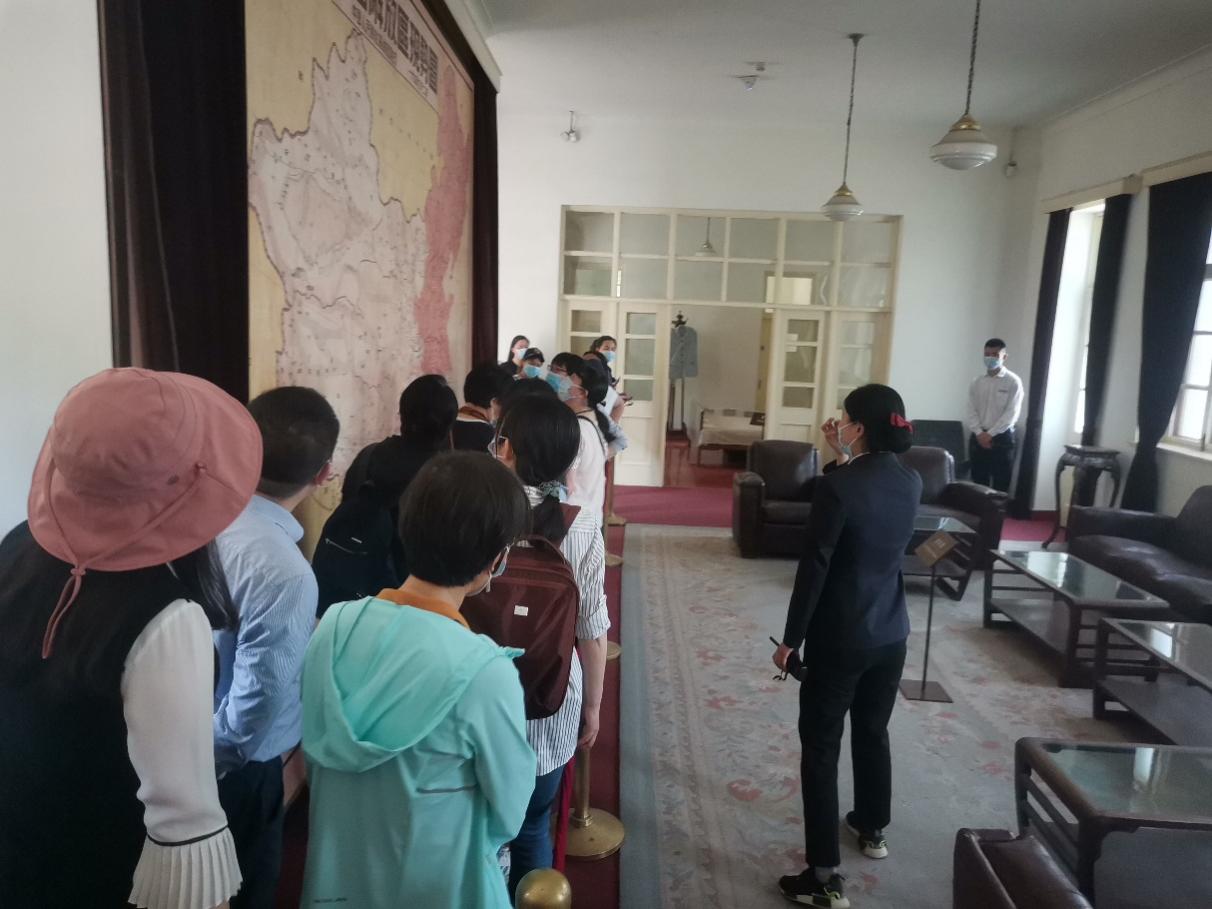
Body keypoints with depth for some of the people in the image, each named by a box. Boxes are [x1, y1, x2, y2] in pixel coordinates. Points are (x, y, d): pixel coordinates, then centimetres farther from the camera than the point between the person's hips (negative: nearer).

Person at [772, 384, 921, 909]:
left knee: (821, 748, 3)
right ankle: (872, 828, 45)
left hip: (839, 638, -7)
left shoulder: (838, 485, -21)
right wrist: (844, 460, 12)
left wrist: (790, 639, -10)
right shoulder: (911, 483, -1)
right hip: (890, 634, 7)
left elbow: (813, 568, -18)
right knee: (873, 732, 25)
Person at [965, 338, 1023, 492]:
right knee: (978, 484, 7)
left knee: (1001, 485, -2)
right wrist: (979, 433, -10)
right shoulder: (977, 382, 9)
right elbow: (971, 411, 4)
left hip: (1002, 439, -4)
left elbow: (1011, 414, -10)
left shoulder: (1013, 382, -4)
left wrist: (990, 434, -15)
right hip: (978, 438, 4)